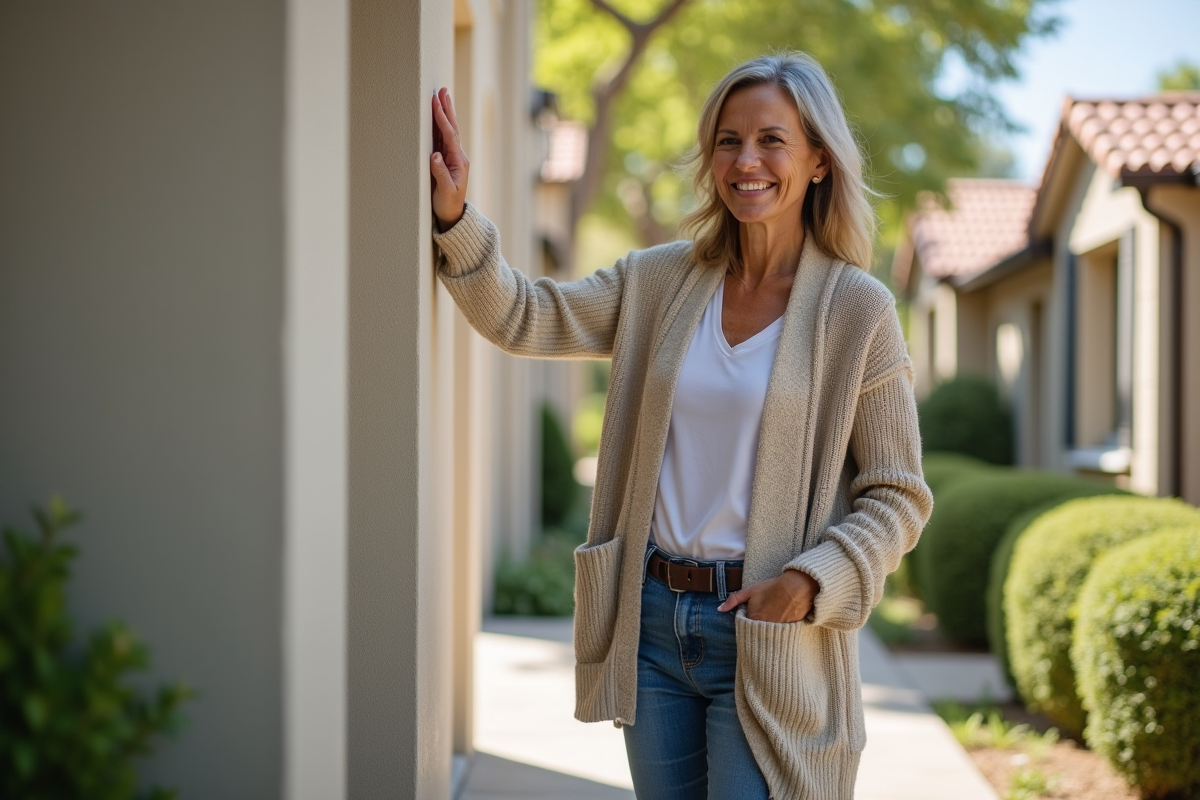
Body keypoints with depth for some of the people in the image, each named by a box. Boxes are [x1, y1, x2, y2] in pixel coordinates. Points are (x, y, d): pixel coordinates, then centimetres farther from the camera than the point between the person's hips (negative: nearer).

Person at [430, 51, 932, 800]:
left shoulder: (858, 310, -6)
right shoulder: (660, 282, 6)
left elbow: (898, 498, -4)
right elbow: (523, 317, 1)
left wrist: (810, 581, -18)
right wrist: (455, 216, -12)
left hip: (767, 637, -4)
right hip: (653, 619, 5)